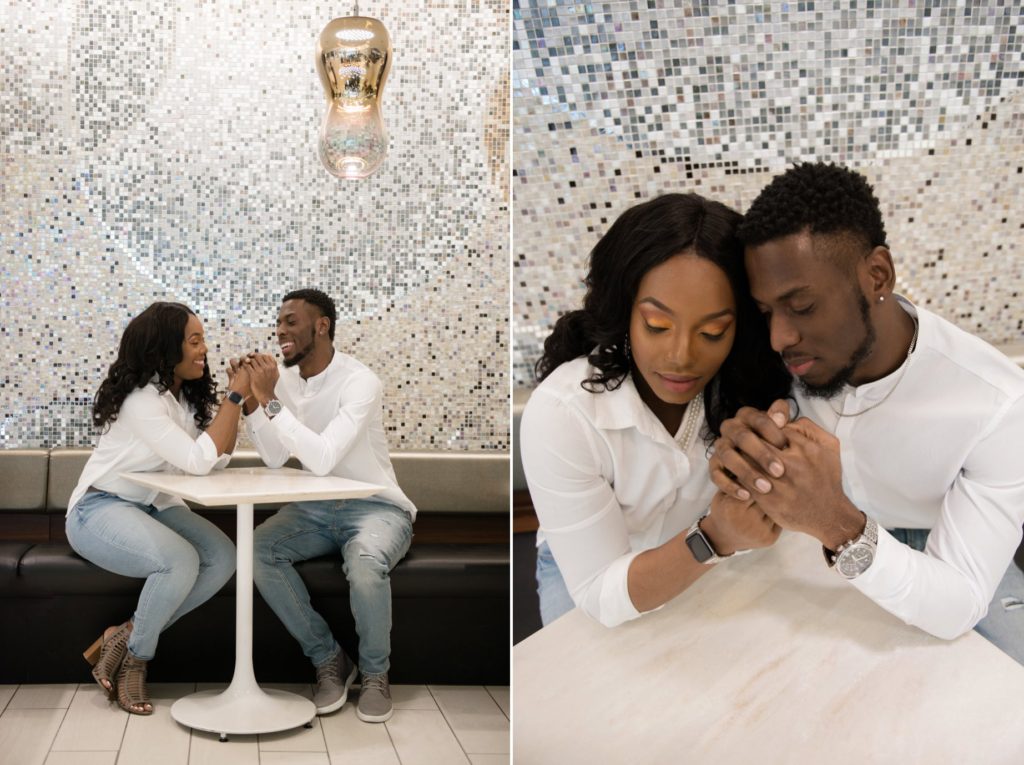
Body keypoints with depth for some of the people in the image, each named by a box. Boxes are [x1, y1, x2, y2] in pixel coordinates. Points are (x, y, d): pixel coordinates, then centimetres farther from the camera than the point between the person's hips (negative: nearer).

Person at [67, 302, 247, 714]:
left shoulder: (186, 395, 6)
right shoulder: (140, 398, -22)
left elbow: (219, 457, -2)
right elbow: (198, 461, -29)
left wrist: (240, 398, -10)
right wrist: (235, 396, -26)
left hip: (153, 505, 8)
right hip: (99, 509, -8)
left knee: (223, 557, -17)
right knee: (181, 561, -33)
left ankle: (128, 636, -4)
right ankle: (134, 657, -7)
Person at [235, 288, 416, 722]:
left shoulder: (360, 381, -20)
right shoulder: (285, 379, 2)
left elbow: (322, 460, -31)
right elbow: (275, 458, -2)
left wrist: (270, 400, -30)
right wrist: (250, 400, -14)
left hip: (375, 507, -6)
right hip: (316, 508, 6)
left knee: (365, 563, -37)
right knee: (257, 549, -21)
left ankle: (375, 672, -7)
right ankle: (328, 658, -4)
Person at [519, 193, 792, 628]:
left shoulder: (741, 379, -19)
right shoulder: (558, 415, -30)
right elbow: (605, 596, -26)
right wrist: (715, 539, -42)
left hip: (710, 558, 4)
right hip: (586, 573, -4)